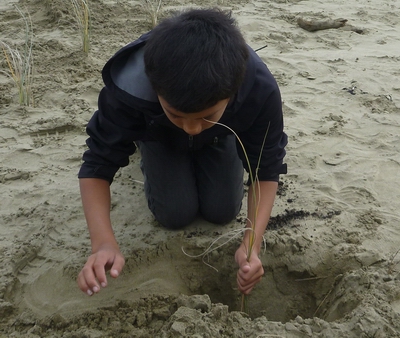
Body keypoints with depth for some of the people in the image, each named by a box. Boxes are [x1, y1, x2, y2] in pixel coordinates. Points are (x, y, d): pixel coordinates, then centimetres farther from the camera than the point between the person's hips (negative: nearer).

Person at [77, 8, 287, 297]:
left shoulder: (260, 90, -42)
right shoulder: (129, 90, -46)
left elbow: (266, 168, -30)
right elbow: (97, 166, -35)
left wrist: (252, 243, -44)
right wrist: (104, 244, -52)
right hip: (159, 135, -1)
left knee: (222, 211, -2)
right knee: (176, 214, -11)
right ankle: (148, 155, 21)